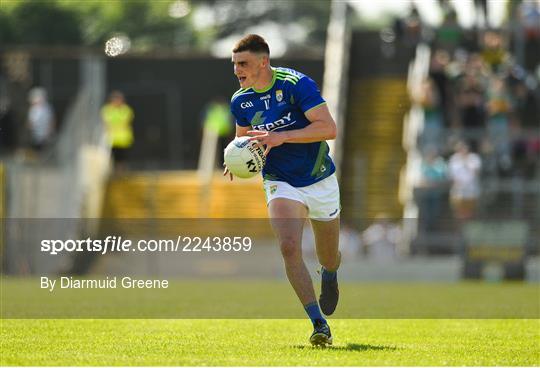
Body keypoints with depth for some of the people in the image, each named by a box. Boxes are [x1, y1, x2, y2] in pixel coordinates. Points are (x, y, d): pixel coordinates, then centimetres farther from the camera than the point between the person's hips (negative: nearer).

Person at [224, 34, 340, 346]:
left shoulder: (296, 84, -18)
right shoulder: (240, 101, -2)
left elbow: (329, 128, -25)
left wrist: (281, 136, -32)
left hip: (320, 180, -2)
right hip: (282, 184, 2)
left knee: (329, 258, 12)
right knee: (289, 247, -25)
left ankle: (330, 277, 52)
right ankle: (319, 324, -22)